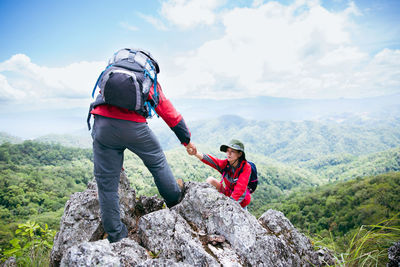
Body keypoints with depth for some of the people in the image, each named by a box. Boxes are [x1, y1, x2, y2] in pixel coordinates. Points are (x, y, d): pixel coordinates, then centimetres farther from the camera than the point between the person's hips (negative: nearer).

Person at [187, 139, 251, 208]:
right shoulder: (225, 164, -12)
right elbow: (212, 160, -31)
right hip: (227, 194, 4)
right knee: (210, 180, -14)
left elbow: (240, 188, -30)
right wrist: (196, 153, -50)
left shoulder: (246, 167, -22)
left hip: (241, 200, -4)